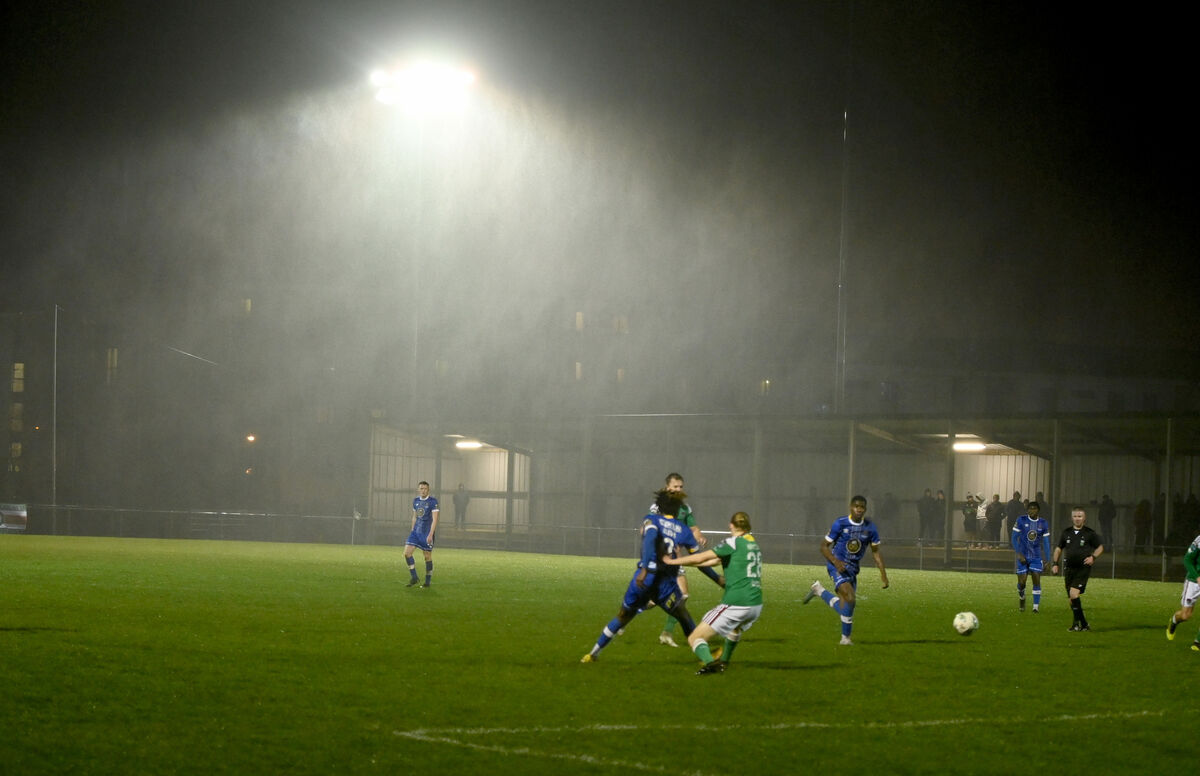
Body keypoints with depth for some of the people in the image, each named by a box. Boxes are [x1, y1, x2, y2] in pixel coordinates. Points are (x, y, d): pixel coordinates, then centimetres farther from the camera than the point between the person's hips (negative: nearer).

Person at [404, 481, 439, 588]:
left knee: (428, 557, 2)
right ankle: (414, 578, 3)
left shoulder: (433, 501, -10)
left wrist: (430, 535, -22)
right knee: (407, 552, -7)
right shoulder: (416, 501, 10)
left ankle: (427, 582, 13)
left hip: (427, 533, -6)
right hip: (416, 531, 6)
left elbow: (434, 519, -15)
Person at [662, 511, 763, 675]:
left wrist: (673, 561, 3)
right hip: (756, 605, 8)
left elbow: (700, 558, -11)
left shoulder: (733, 542, -6)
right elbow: (716, 560, 21)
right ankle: (724, 659, 54)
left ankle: (710, 662, -31)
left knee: (694, 639, -5)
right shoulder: (754, 545, 16)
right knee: (737, 625, 44)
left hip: (735, 604, -8)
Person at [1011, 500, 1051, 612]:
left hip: (1036, 557, 1)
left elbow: (1046, 543, 6)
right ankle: (1021, 599, 30)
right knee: (1021, 581, 0)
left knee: (1037, 580, -10)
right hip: (1023, 556, -1)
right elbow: (1014, 538, -3)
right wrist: (1018, 553, -13)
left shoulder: (1043, 523, 1)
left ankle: (1036, 606, -7)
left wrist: (1047, 560, 2)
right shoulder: (1021, 520, -5)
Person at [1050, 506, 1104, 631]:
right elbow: (1059, 548, 19)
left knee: (1074, 593, -20)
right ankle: (1084, 624, 15)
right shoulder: (1066, 532, 8)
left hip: (1083, 568, -5)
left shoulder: (1089, 533, -1)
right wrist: (1055, 563, 10)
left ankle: (1077, 623, -10)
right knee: (1071, 598, 4)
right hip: (1069, 568, 5)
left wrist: (1093, 557, -7)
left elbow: (1100, 547, 10)